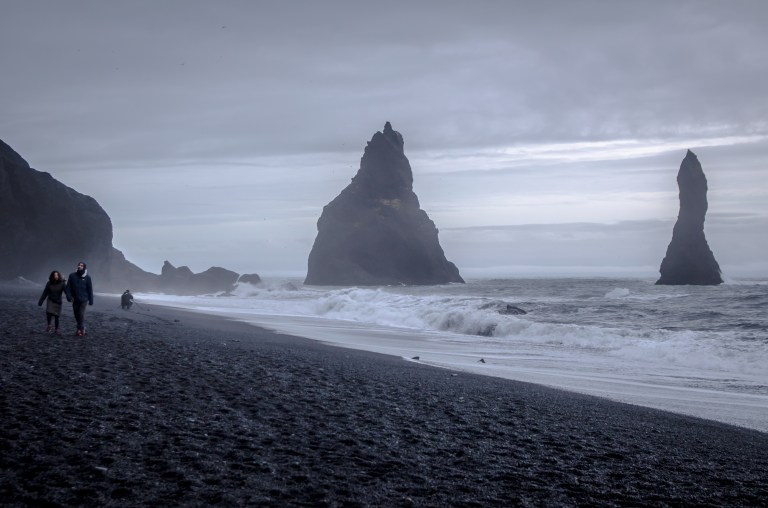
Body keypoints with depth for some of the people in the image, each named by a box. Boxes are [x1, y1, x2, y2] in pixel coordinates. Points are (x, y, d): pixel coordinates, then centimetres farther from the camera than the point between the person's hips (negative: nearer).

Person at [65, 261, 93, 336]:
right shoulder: (72, 276, 0)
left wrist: (91, 300, -2)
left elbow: (90, 289, -1)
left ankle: (81, 330, -3)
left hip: (84, 300, -3)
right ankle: (82, 329, 24)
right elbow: (68, 287, -1)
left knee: (81, 314, -12)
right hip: (75, 300, 3)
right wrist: (69, 296, -13)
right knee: (77, 315, 10)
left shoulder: (87, 277, -3)